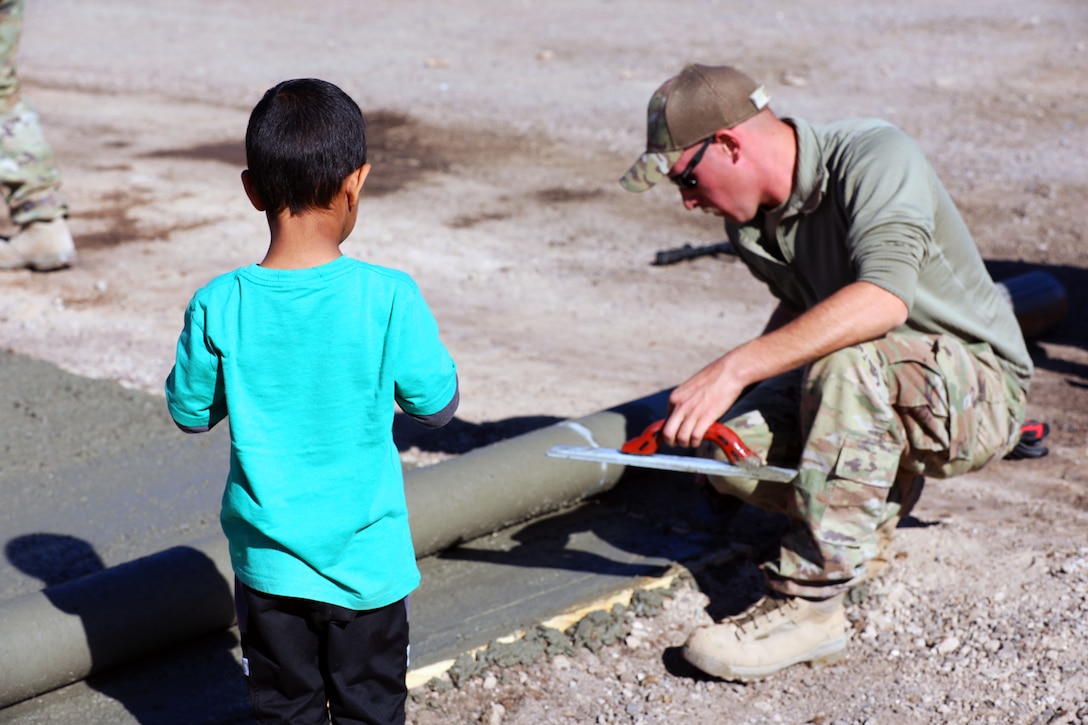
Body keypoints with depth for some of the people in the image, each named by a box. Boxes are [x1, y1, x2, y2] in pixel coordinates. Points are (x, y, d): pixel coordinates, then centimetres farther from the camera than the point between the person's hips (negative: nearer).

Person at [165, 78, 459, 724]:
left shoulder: (218, 308, -13)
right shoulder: (388, 298, -19)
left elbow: (190, 412, 1)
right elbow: (438, 405, -6)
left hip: (267, 561, 2)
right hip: (367, 560, -1)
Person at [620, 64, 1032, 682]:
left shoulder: (875, 156, -23)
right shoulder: (750, 218, 1)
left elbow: (883, 300, -40)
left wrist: (735, 368, -43)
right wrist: (728, 395, 7)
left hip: (977, 386, -7)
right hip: (864, 390, 7)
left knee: (847, 359, -37)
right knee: (730, 447, -18)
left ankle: (810, 604, -28)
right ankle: (874, 508, 11)